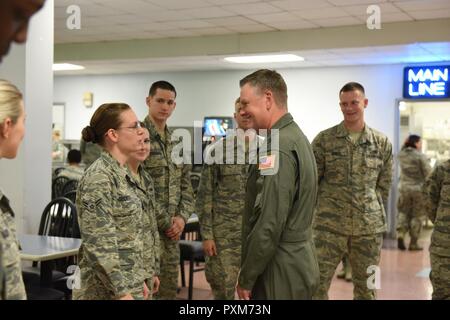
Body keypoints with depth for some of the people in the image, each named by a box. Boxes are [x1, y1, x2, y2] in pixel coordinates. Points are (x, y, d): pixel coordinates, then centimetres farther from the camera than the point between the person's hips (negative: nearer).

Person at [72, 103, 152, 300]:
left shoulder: (123, 174, 9)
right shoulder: (98, 178, -18)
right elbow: (99, 244, -22)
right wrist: (121, 292, -22)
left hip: (129, 285, 9)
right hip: (108, 291, -9)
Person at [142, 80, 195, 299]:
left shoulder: (176, 143, 12)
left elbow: (185, 185, 15)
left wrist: (182, 217, -2)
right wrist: (165, 223, -12)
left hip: (172, 229, 7)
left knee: (169, 289, 13)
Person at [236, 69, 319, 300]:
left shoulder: (278, 147, -20)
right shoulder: (295, 136, 11)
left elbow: (270, 224, -23)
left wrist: (246, 278, -14)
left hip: (281, 271, -9)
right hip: (298, 262, 9)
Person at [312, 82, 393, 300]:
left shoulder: (382, 143, 5)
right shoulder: (324, 140, -2)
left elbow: (384, 185, 9)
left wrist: (372, 212, 4)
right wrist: (324, 209, 0)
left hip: (369, 227, 2)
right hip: (329, 225, -2)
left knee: (366, 287, 12)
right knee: (317, 284, -2)